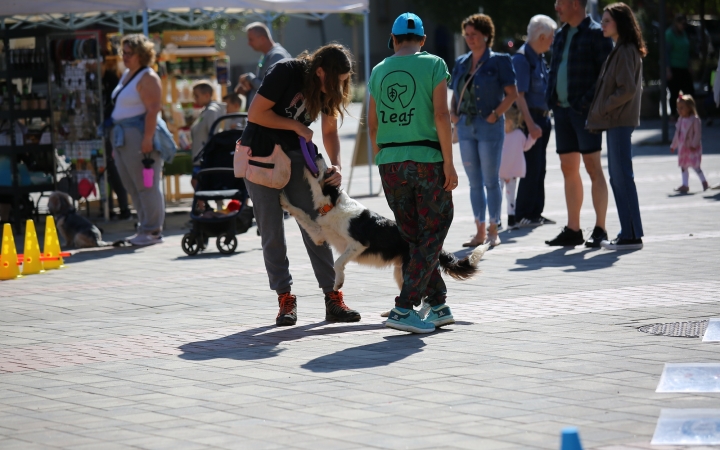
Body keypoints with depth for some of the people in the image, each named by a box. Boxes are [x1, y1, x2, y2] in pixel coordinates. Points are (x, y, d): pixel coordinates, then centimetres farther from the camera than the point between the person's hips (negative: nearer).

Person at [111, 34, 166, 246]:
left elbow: (153, 109, -18)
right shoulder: (126, 75, 19)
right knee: (132, 186, 11)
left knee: (146, 185, -7)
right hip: (122, 137, 10)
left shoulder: (147, 78, -10)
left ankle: (153, 230, -3)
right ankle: (145, 227, 16)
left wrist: (147, 139, -25)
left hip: (139, 134, -10)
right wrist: (115, 145, 21)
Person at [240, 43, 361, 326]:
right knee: (272, 233, -2)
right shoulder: (286, 72, -21)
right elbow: (256, 114, -21)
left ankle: (333, 298, 0)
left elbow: (330, 131, 5)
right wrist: (296, 126, -17)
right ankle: (285, 300, 5)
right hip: (261, 156, -5)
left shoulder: (328, 89, -3)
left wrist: (335, 165, -11)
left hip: (294, 155, 5)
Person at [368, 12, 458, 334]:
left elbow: (372, 125, 10)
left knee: (413, 237, 15)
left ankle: (438, 306, 20)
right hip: (426, 159, -4)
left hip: (390, 161, 4)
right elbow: (441, 115, -11)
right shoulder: (433, 65, -2)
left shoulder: (379, 71, 10)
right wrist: (449, 162, -8)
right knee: (432, 235, 3)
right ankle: (403, 308, -6)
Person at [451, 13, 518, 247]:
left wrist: (495, 114, -14)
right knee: (474, 182, 8)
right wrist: (452, 112, 3)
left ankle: (493, 231, 3)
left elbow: (512, 93, -7)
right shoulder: (461, 63, 13)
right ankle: (480, 231, 13)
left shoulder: (498, 61, -4)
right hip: (465, 127, 6)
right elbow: (455, 94, 20)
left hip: (489, 126, -6)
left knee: (491, 180, -3)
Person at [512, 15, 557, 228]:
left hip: (543, 117, 9)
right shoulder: (522, 58, -15)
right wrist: (530, 124, -24)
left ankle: (535, 213, 18)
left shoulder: (539, 58, 13)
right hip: (530, 117, -9)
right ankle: (522, 216, -1)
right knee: (531, 168, -7)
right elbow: (519, 94, -20)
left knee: (539, 169, 11)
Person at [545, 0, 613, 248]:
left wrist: (588, 100, -20)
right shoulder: (560, 35, 17)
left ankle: (600, 229, -4)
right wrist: (551, 97, 7)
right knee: (568, 169, 9)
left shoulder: (596, 33, -7)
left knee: (593, 167, -7)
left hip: (585, 111, -8)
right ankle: (573, 230, 14)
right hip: (562, 109, 8)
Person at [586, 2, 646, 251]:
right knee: (618, 177, 11)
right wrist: (602, 111, 14)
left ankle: (632, 235, -6)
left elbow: (627, 89, -20)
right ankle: (628, 233, 15)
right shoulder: (620, 50, 17)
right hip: (615, 121, 10)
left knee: (622, 177, -8)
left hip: (619, 121, -10)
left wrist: (602, 109, -14)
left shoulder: (625, 51, -13)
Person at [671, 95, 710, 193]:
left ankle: (704, 182, 8)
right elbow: (677, 134, 17)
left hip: (692, 148, -8)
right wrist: (673, 146, 18)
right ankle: (685, 185, 13)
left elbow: (698, 133, -15)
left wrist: (694, 144, -20)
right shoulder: (680, 120, 10)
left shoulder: (695, 120, -12)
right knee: (683, 166, 8)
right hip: (683, 147, 8)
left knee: (695, 165, -7)